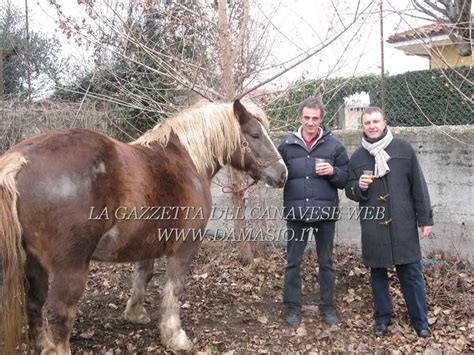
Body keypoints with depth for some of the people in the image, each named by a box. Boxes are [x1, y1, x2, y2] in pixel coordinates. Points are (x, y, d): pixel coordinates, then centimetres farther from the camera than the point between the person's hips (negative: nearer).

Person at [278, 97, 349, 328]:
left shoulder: (334, 145, 1)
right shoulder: (287, 145, 2)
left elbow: (346, 179, 3)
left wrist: (332, 172, -16)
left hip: (325, 213, 0)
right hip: (296, 213, 0)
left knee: (326, 262, 12)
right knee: (293, 262, 8)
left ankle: (328, 307, 26)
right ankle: (293, 308, 21)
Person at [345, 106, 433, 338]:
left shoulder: (403, 149, 0)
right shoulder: (357, 157, 6)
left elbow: (418, 186, 2)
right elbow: (350, 191, 12)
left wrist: (425, 219, 1)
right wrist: (359, 187, -12)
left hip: (403, 225, -1)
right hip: (373, 226, 2)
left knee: (411, 273, 5)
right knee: (378, 273, 11)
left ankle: (420, 321, 20)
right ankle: (382, 319, 26)